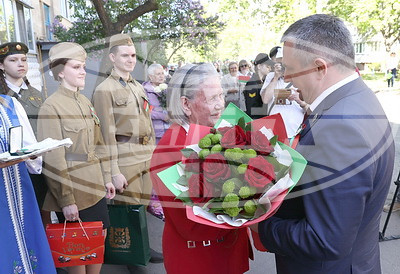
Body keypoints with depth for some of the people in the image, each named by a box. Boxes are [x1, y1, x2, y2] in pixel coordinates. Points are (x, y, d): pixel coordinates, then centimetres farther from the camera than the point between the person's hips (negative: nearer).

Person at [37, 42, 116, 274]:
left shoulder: (86, 102, 9)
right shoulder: (51, 107, -14)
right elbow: (53, 159, -16)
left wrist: (107, 178, 10)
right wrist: (66, 200, -16)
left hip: (95, 189, 7)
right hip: (74, 193, -7)